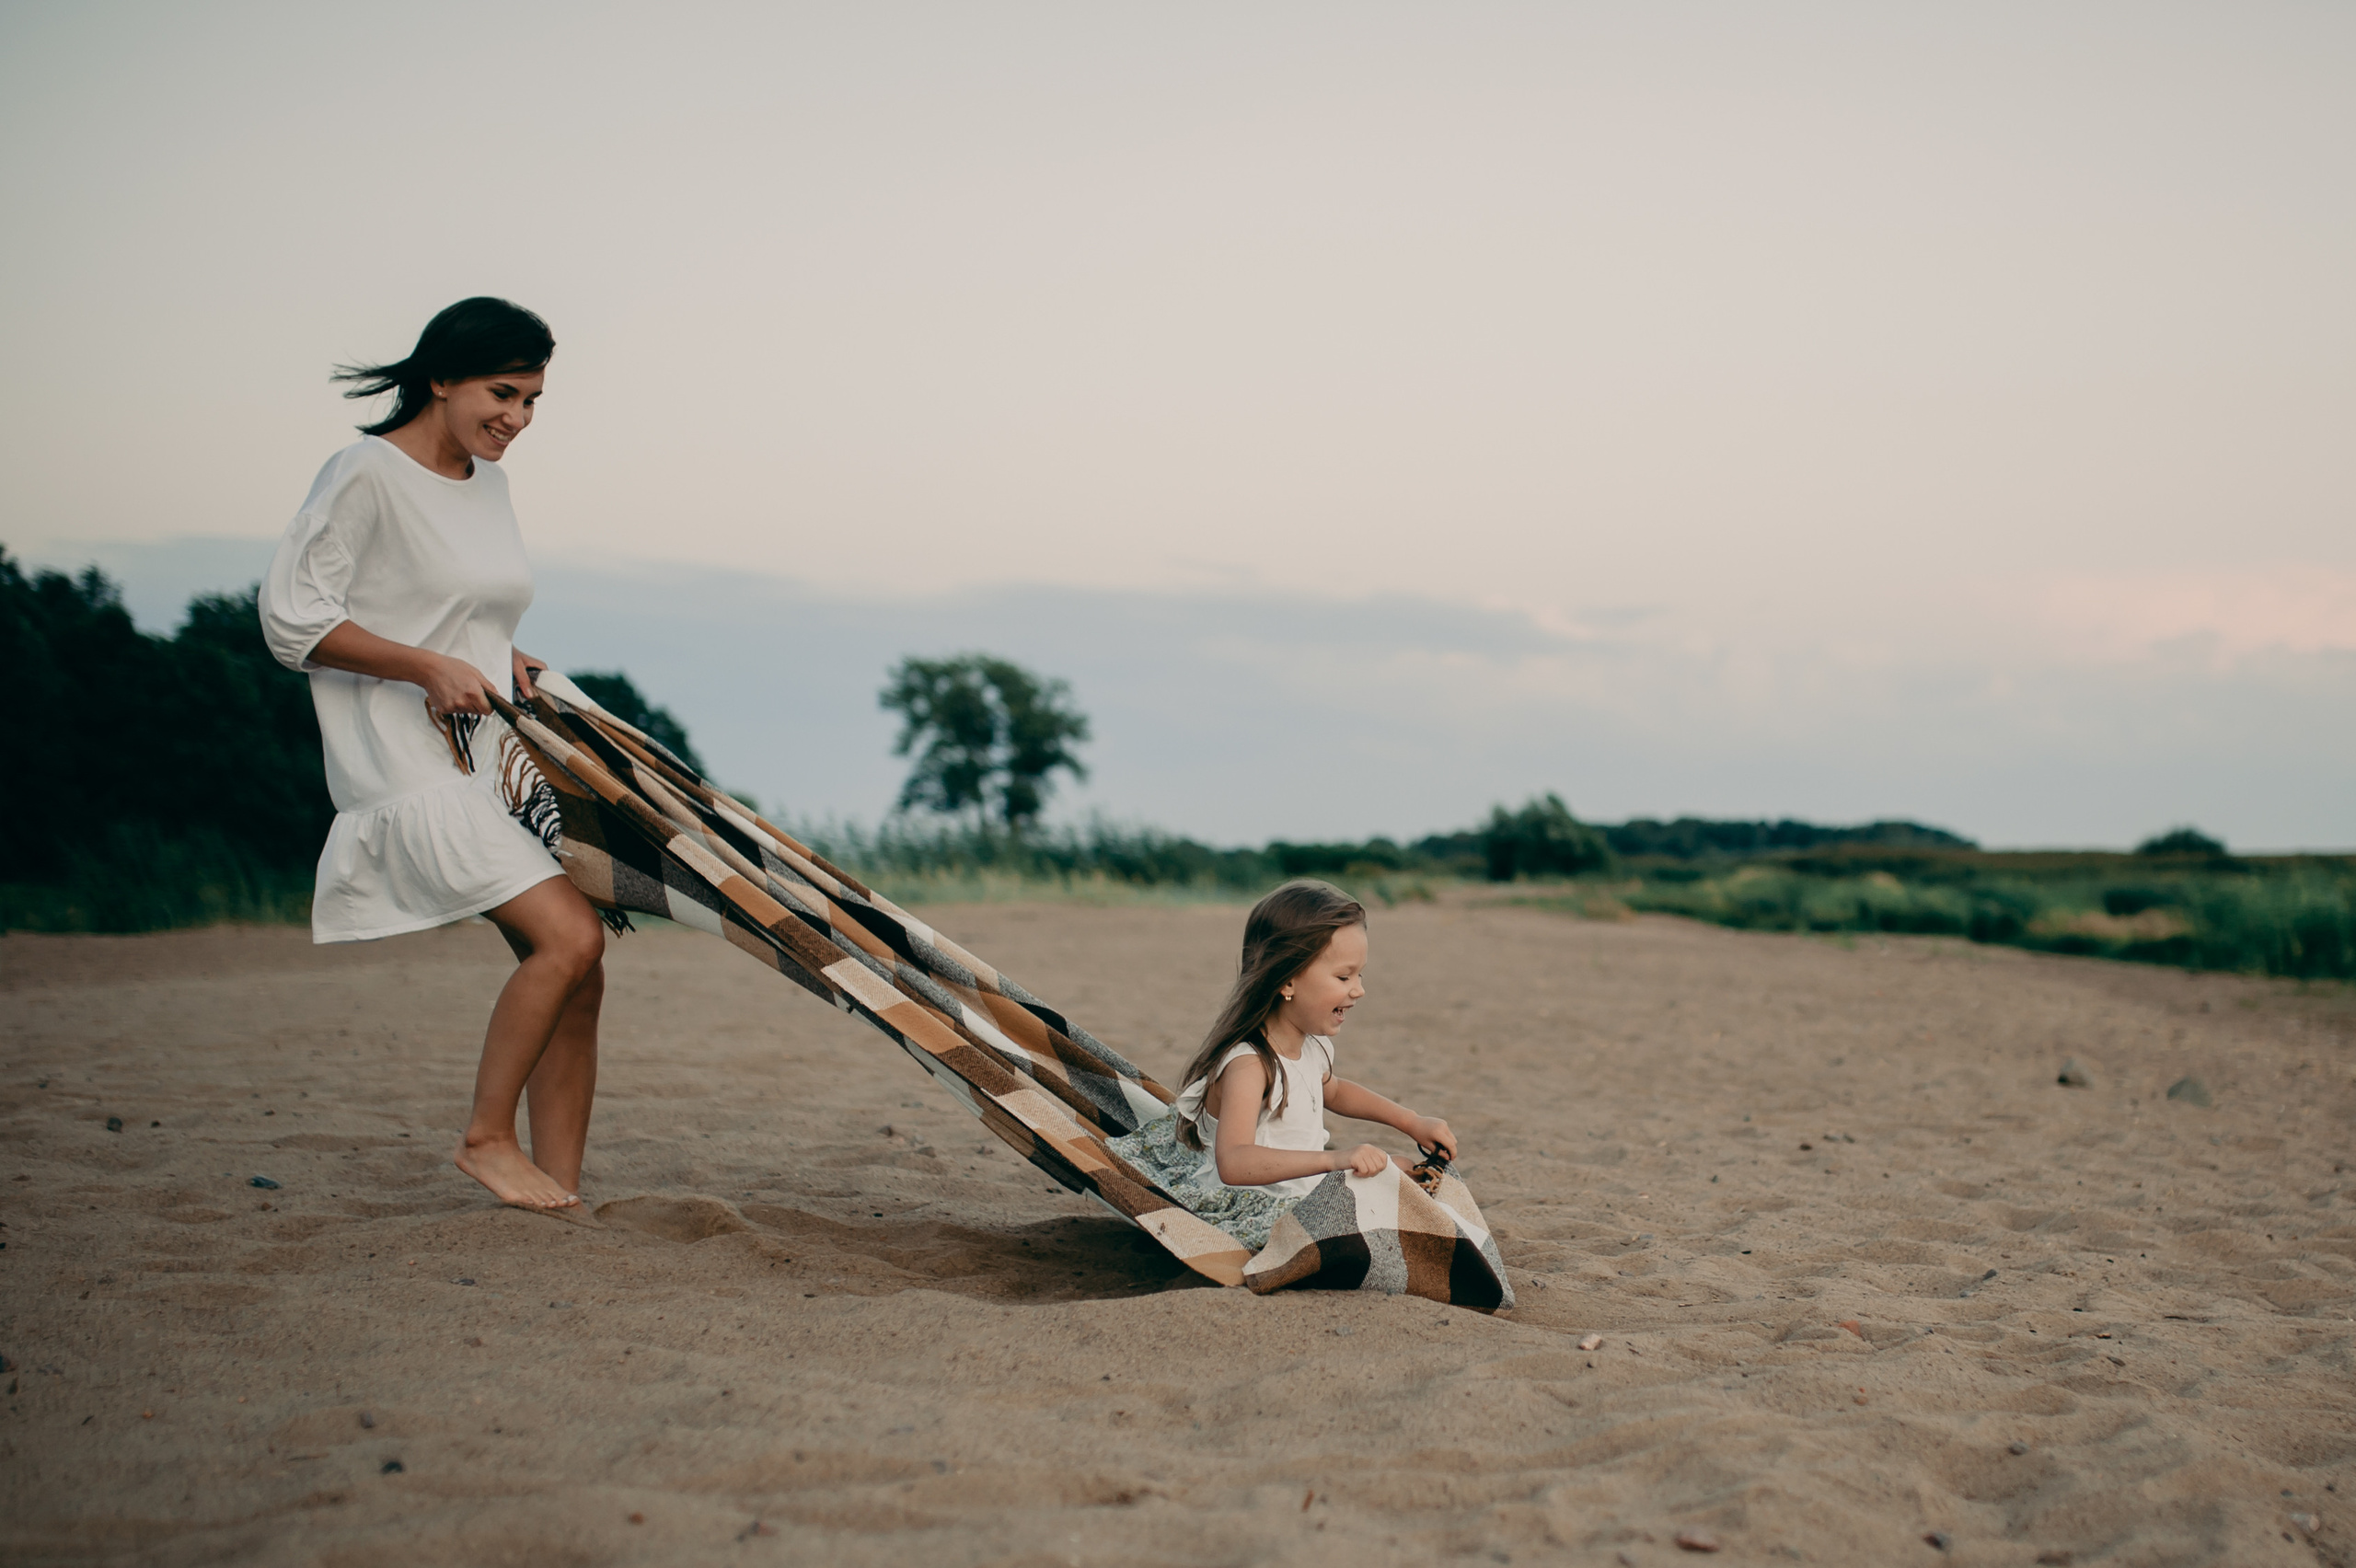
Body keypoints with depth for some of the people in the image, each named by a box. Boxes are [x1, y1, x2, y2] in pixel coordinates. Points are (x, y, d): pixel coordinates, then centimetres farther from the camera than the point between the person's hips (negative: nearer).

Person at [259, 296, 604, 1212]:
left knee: (580, 977, 1)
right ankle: (486, 1138, -4)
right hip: (411, 766, -8)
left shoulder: (487, 481, 15)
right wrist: (431, 668, -19)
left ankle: (561, 1195, 8)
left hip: (496, 759, 9)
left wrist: (508, 660, 9)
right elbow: (291, 615, -12)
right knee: (570, 936, -21)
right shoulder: (367, 475, -9)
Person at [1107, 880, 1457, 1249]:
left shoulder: (1312, 1044, 4)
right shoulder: (1248, 1065, -26)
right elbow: (1233, 1163, -43)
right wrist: (1334, 1159, -52)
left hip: (1303, 1192, 10)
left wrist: (1411, 1122, 20)